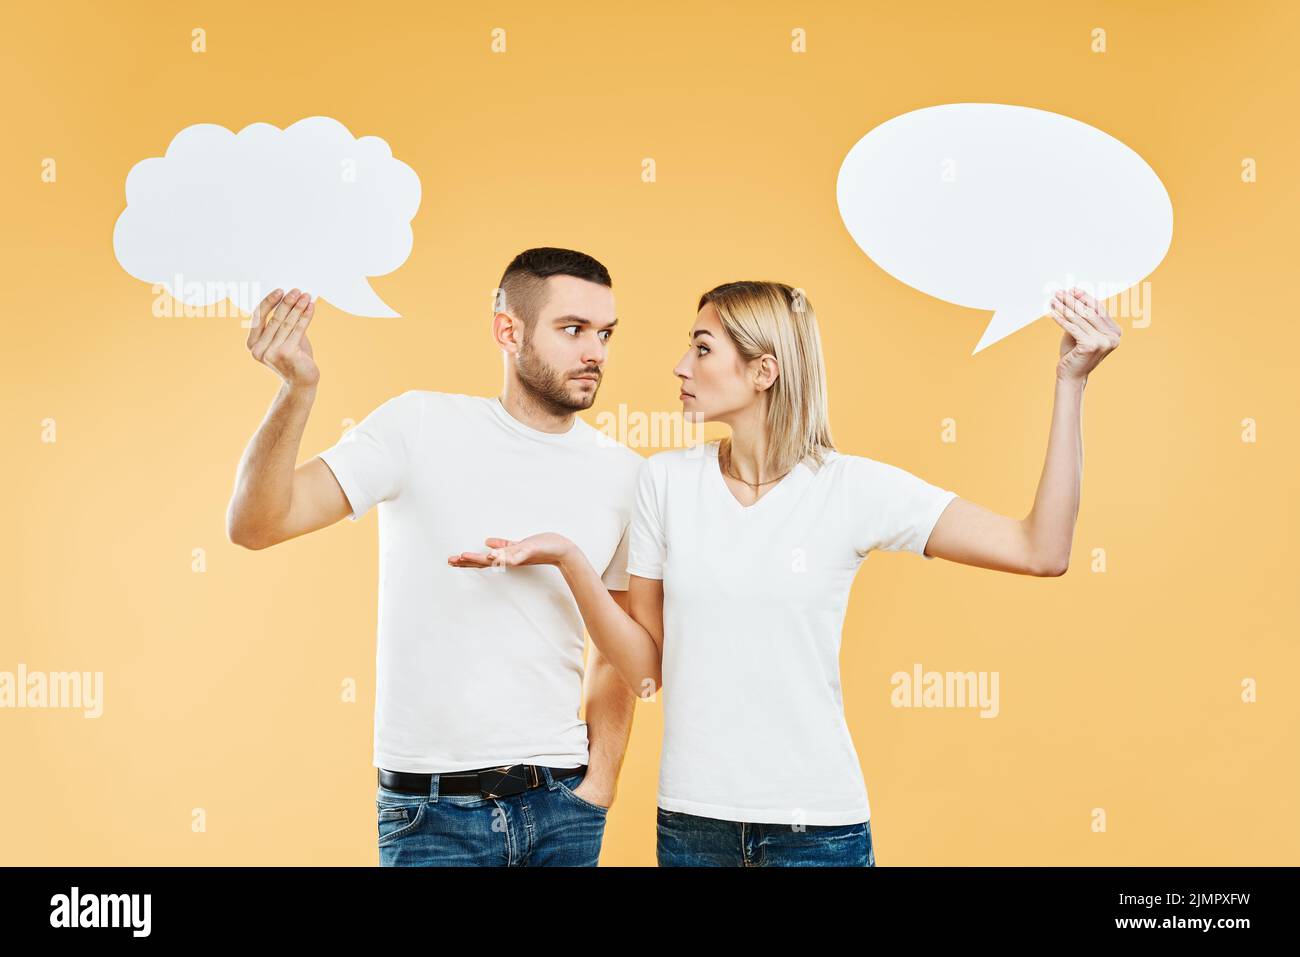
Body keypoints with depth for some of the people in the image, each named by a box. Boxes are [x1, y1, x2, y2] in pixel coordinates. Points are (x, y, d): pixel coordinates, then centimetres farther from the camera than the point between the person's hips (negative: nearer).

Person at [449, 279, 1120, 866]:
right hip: (691, 820, 2)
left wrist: (1069, 381, -13)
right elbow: (645, 666, 3)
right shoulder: (665, 481, 0)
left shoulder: (855, 488, -7)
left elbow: (1040, 551, -11)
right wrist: (568, 560, -10)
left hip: (817, 825, -2)